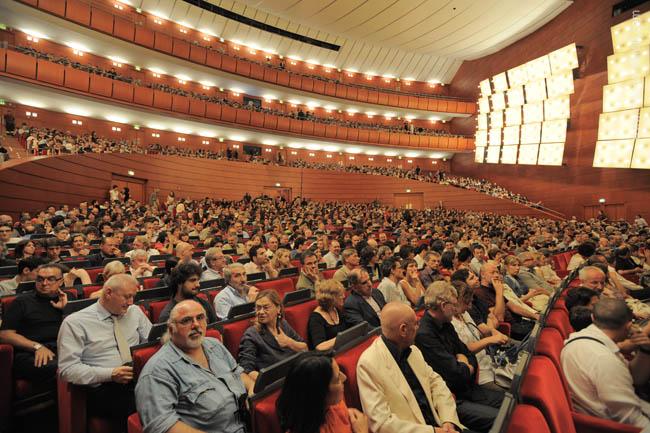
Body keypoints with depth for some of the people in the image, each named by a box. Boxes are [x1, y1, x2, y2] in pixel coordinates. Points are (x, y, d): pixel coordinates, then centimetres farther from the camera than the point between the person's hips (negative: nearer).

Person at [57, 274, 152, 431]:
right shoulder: (75, 322, 0)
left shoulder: (135, 311, 13)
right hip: (103, 389, -4)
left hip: (140, 380, 4)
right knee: (138, 410, -35)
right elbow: (67, 369, -5)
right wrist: (110, 374, -15)